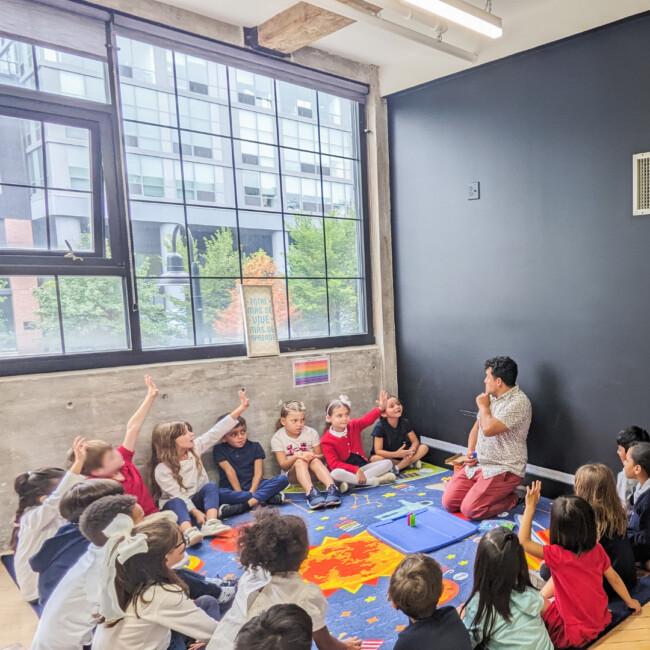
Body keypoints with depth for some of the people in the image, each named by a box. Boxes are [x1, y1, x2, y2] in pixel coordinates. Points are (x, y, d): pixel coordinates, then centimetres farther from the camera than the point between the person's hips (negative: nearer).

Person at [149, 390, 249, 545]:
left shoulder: (195, 448, -4)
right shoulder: (162, 470, -17)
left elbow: (217, 431, -9)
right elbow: (178, 495, -22)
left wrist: (240, 409, -14)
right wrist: (196, 512, -34)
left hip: (197, 499, 5)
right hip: (176, 504, -4)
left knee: (211, 486, -24)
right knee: (176, 503, -36)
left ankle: (211, 523, -45)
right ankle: (188, 531, -63)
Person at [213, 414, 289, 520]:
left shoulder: (254, 447, 9)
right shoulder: (219, 450, 5)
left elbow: (258, 472, -2)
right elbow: (230, 471, -6)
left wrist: (251, 492, -16)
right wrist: (239, 493, -15)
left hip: (253, 487, 2)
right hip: (233, 489, -2)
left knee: (283, 479, -21)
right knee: (220, 494, -38)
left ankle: (243, 506, -33)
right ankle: (266, 498, -29)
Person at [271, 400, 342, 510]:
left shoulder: (311, 433, -1)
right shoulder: (277, 438, -5)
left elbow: (322, 456, 1)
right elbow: (283, 466, -9)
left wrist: (313, 456, -23)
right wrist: (296, 456, -29)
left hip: (312, 473, 1)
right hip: (292, 475, -1)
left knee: (315, 461, -33)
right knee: (300, 462, -35)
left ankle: (332, 488, -53)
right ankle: (311, 492, -57)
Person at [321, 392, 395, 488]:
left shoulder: (353, 425, 3)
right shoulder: (326, 440, -12)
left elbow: (368, 419, -10)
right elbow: (334, 464, -19)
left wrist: (381, 408, -31)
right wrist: (356, 470, -30)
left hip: (361, 465, 6)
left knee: (388, 462, -9)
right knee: (335, 474, -40)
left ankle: (351, 482, -24)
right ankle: (373, 481, -29)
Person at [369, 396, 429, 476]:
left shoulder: (405, 423, -7)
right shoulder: (379, 427, -20)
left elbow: (415, 441, -4)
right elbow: (378, 451, -22)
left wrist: (412, 450, -29)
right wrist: (396, 454, -35)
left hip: (402, 455, 4)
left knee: (424, 448, -15)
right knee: (374, 459, -37)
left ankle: (396, 468, -26)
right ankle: (409, 463, -22)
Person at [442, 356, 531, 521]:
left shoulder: (519, 402, -18)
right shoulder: (491, 397, 11)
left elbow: (488, 429, -28)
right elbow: (477, 427, 18)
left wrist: (483, 406, -9)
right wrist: (470, 452, 2)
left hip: (504, 469, -8)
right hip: (477, 464, 8)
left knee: (470, 510, -20)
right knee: (449, 502, -4)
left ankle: (511, 499, 4)